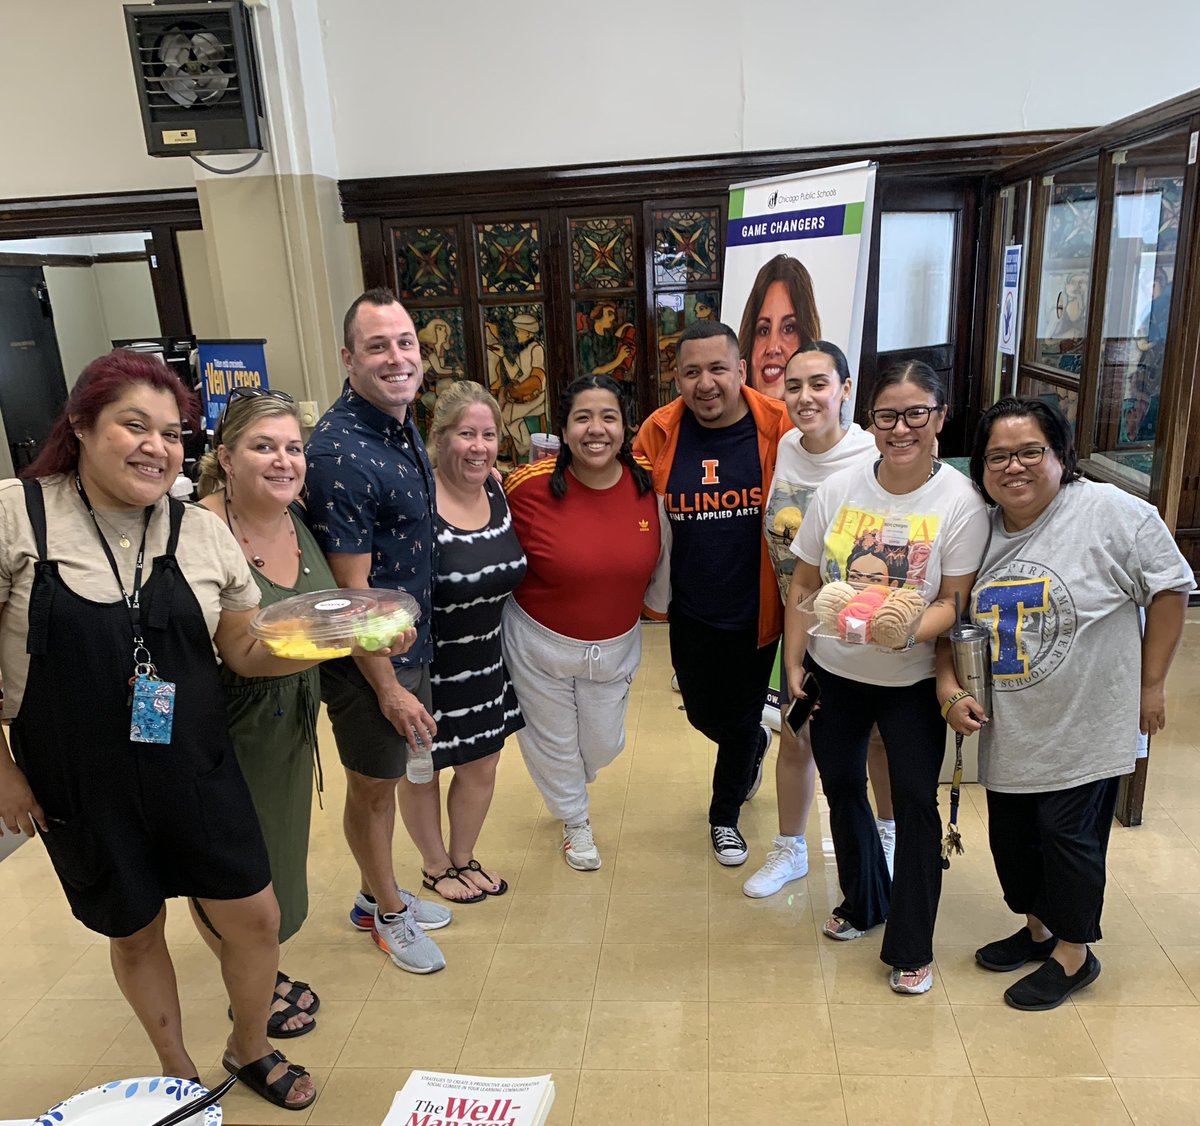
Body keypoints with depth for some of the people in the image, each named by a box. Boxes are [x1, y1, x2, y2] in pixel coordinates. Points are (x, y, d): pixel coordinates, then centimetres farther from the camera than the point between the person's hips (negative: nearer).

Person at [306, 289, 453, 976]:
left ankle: (379, 895, 44)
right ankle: (390, 912, 36)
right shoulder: (340, 450, -24)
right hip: (369, 659, -8)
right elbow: (351, 589, -23)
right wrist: (389, 689, -19)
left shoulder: (406, 424, 4)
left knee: (396, 773, 23)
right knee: (374, 785, 13)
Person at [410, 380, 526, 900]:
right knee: (423, 770, 16)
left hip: (486, 660, 6)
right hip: (429, 667, -6)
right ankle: (435, 866, 43)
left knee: (482, 766, 19)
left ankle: (463, 857, 45)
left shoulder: (498, 488, -4)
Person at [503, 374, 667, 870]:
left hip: (617, 647, 3)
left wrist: (658, 600, 13)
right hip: (539, 643, -3)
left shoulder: (649, 482, -14)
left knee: (603, 746, 20)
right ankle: (574, 821, 49)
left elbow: (658, 562, 5)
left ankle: (568, 789, 58)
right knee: (554, 744, 17)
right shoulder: (529, 486, -23)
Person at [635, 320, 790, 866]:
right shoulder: (659, 432, -9)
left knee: (741, 718, 14)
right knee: (703, 713, 18)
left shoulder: (777, 426, -15)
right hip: (690, 610, 2)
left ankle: (725, 814, 42)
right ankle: (754, 745, 54)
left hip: (754, 609, -2)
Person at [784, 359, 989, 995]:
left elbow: (956, 601, -13)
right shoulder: (837, 490, -7)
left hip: (912, 681, -3)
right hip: (834, 675, 3)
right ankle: (862, 901, 45)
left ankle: (911, 946, 26)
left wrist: (912, 630, -33)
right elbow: (803, 585, 0)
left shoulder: (961, 501, -14)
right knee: (842, 788, 19)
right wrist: (794, 663, -1)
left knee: (916, 801, 4)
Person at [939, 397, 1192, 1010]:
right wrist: (950, 688, -6)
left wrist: (1150, 685, -6)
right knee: (1011, 834, 17)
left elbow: (1168, 589, -8)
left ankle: (1073, 953, 29)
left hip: (1086, 726, -5)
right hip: (1008, 728, 6)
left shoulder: (1112, 512, -15)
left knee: (1069, 834, 6)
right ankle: (1037, 928, 42)